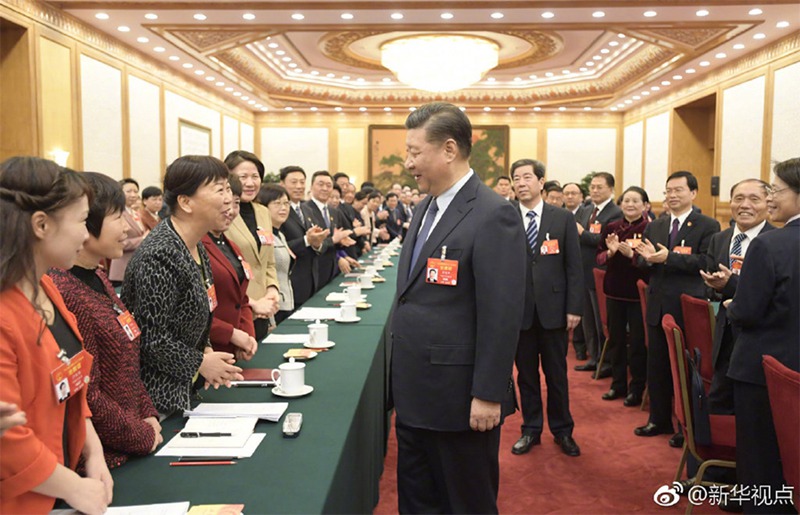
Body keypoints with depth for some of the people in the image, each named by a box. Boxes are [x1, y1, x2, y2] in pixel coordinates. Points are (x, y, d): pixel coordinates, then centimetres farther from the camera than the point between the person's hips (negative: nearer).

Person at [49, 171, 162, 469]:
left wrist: (148, 415, 5)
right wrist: (145, 436, -11)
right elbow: (85, 399, -22)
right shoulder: (66, 293, -24)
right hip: (100, 459, -8)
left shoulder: (97, 278, 5)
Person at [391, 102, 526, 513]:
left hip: (459, 397, -8)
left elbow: (501, 315, -20)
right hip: (414, 391, 8)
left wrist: (487, 396, -18)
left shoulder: (492, 215, -18)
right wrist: (403, 378, 16)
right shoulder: (427, 207, 10)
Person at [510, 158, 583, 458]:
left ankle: (562, 430, 28)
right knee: (526, 374, 12)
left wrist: (574, 308, -4)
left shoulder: (563, 218, 1)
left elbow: (574, 266, 1)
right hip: (518, 309, 0)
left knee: (557, 374, 11)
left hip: (553, 309, 0)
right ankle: (531, 429, 28)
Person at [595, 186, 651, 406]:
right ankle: (618, 384, 28)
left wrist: (631, 254, -27)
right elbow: (599, 258, 6)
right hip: (615, 290, 5)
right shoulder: (611, 228, 6)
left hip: (639, 292, -4)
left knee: (638, 342, 4)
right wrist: (610, 252, -14)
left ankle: (637, 388, 18)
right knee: (615, 339, 13)